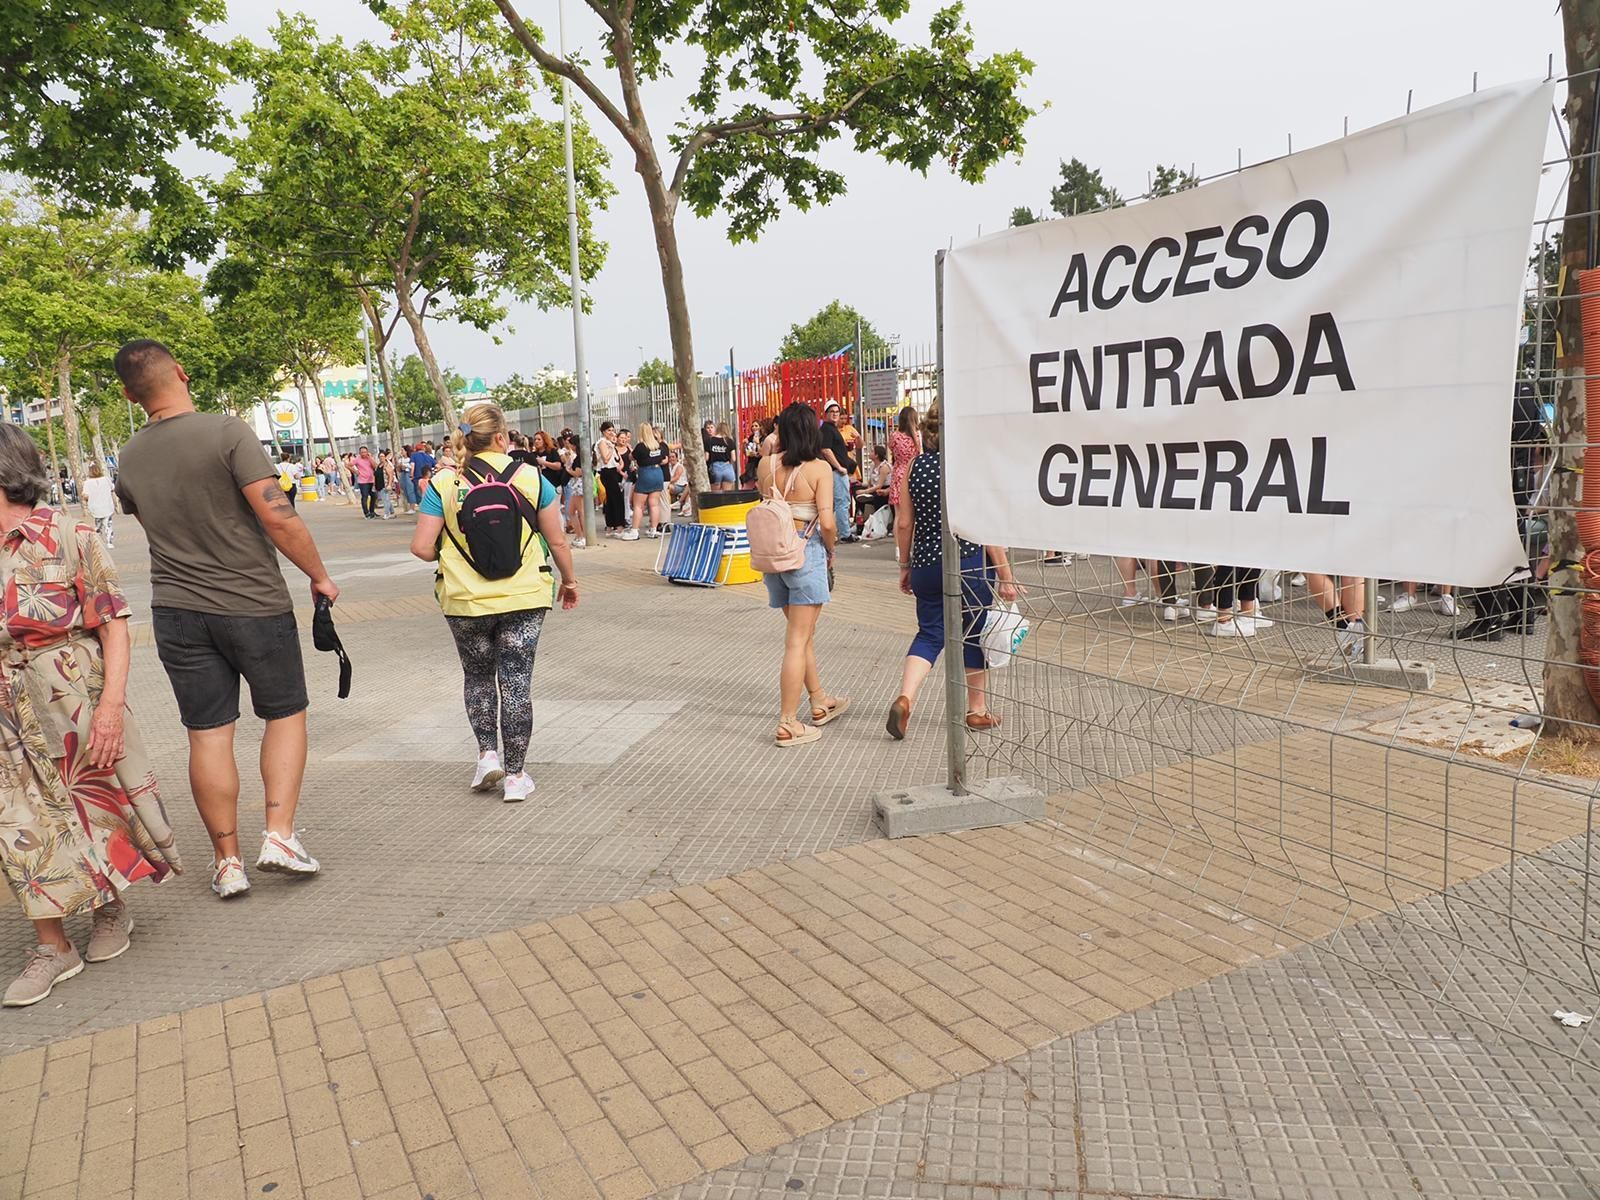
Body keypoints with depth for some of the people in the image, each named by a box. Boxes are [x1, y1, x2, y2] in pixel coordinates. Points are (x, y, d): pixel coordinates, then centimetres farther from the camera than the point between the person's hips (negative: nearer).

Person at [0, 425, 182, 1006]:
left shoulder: (67, 537, -11)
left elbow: (114, 627, -11)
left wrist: (111, 704, -19)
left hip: (77, 707, -4)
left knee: (98, 807, 10)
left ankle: (110, 909, 36)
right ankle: (52, 947, 19)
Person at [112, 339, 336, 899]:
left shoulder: (129, 459, 4)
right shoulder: (227, 432, -14)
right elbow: (278, 518, -19)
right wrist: (319, 575, -7)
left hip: (176, 610, 4)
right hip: (253, 603, -4)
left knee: (207, 733, 8)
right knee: (286, 712, 14)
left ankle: (227, 862, 16)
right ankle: (279, 834, 4)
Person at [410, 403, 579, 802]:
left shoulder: (443, 484, -4)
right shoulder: (530, 477, -4)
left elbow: (421, 547, -7)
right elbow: (557, 540, 1)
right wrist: (569, 580, 17)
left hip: (465, 602, 1)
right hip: (523, 598, 0)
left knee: (478, 675, 23)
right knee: (517, 681, 7)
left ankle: (488, 754, 16)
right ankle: (515, 775, 13)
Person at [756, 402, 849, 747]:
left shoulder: (767, 464, 1)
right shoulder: (819, 468, -11)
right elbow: (827, 521, -16)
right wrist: (830, 551, 3)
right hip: (807, 551, -5)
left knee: (803, 633, 21)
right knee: (798, 641, -1)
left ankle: (820, 704, 36)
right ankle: (788, 725, 2)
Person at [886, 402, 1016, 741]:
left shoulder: (915, 465, 1)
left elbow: (903, 524, 3)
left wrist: (905, 566, 15)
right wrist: (1005, 576, -6)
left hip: (927, 564, 4)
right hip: (970, 565, -4)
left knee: (929, 633, 12)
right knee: (973, 635, 11)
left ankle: (904, 698, -9)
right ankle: (977, 711, 24)